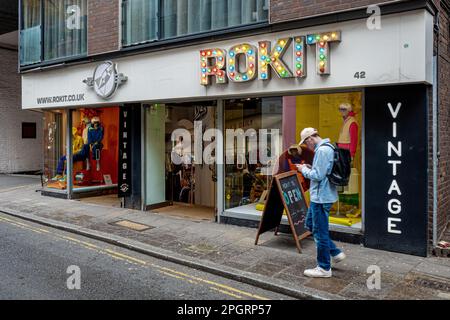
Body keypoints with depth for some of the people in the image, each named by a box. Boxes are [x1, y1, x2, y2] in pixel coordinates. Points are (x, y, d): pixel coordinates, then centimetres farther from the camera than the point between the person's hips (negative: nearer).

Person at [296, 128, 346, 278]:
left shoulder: (322, 150, -20)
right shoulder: (326, 148, 14)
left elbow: (318, 175, -23)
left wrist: (304, 170, -7)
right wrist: (308, 169, 8)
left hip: (321, 197, -11)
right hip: (320, 196, 11)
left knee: (320, 232, 0)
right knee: (310, 224, 21)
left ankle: (324, 268, 13)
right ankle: (336, 253, 25)